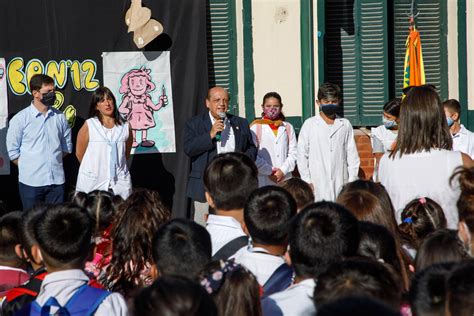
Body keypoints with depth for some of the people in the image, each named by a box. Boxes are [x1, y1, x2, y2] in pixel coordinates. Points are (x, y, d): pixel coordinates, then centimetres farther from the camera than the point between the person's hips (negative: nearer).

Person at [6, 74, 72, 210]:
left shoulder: (60, 117, 6)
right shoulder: (20, 119, -5)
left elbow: (66, 146, 17)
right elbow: (13, 152, 0)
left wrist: (54, 161, 8)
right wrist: (28, 167, -1)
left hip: (56, 180, 3)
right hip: (31, 182, -3)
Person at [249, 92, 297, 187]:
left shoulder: (288, 128, 15)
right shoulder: (256, 127, 6)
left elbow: (293, 153, 9)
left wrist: (283, 170, -5)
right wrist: (269, 171, -7)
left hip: (284, 179, 2)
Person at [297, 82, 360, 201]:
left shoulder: (345, 125, 8)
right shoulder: (309, 125, 3)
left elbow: (352, 155, 10)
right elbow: (302, 155, 4)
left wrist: (352, 179, 4)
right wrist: (307, 181, -1)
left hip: (341, 182, 2)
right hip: (318, 184, -2)